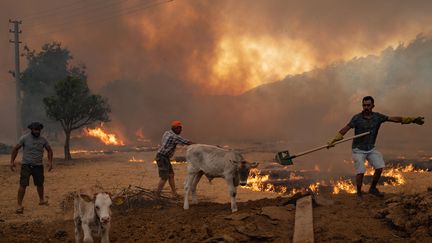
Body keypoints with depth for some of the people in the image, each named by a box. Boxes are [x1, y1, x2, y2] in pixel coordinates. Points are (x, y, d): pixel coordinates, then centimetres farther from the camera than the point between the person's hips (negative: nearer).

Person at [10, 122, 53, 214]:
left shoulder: (43, 140, 1)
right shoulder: (24, 138, -7)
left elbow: (49, 150, 13)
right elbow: (15, 149, -1)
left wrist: (50, 162, 1)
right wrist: (12, 162, -6)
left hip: (38, 166, 3)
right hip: (26, 165, -3)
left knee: (40, 184, 15)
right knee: (23, 185, -11)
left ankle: (41, 200, 38)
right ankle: (19, 205, -10)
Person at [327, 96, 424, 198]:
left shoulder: (377, 117, -5)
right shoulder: (357, 118, -17)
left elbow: (394, 119, -4)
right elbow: (345, 129, -18)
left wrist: (412, 120, -8)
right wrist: (333, 140, -29)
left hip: (371, 149, 4)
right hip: (358, 150, -4)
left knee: (379, 167, -6)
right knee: (360, 172, -13)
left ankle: (373, 189, 16)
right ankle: (359, 193, 9)